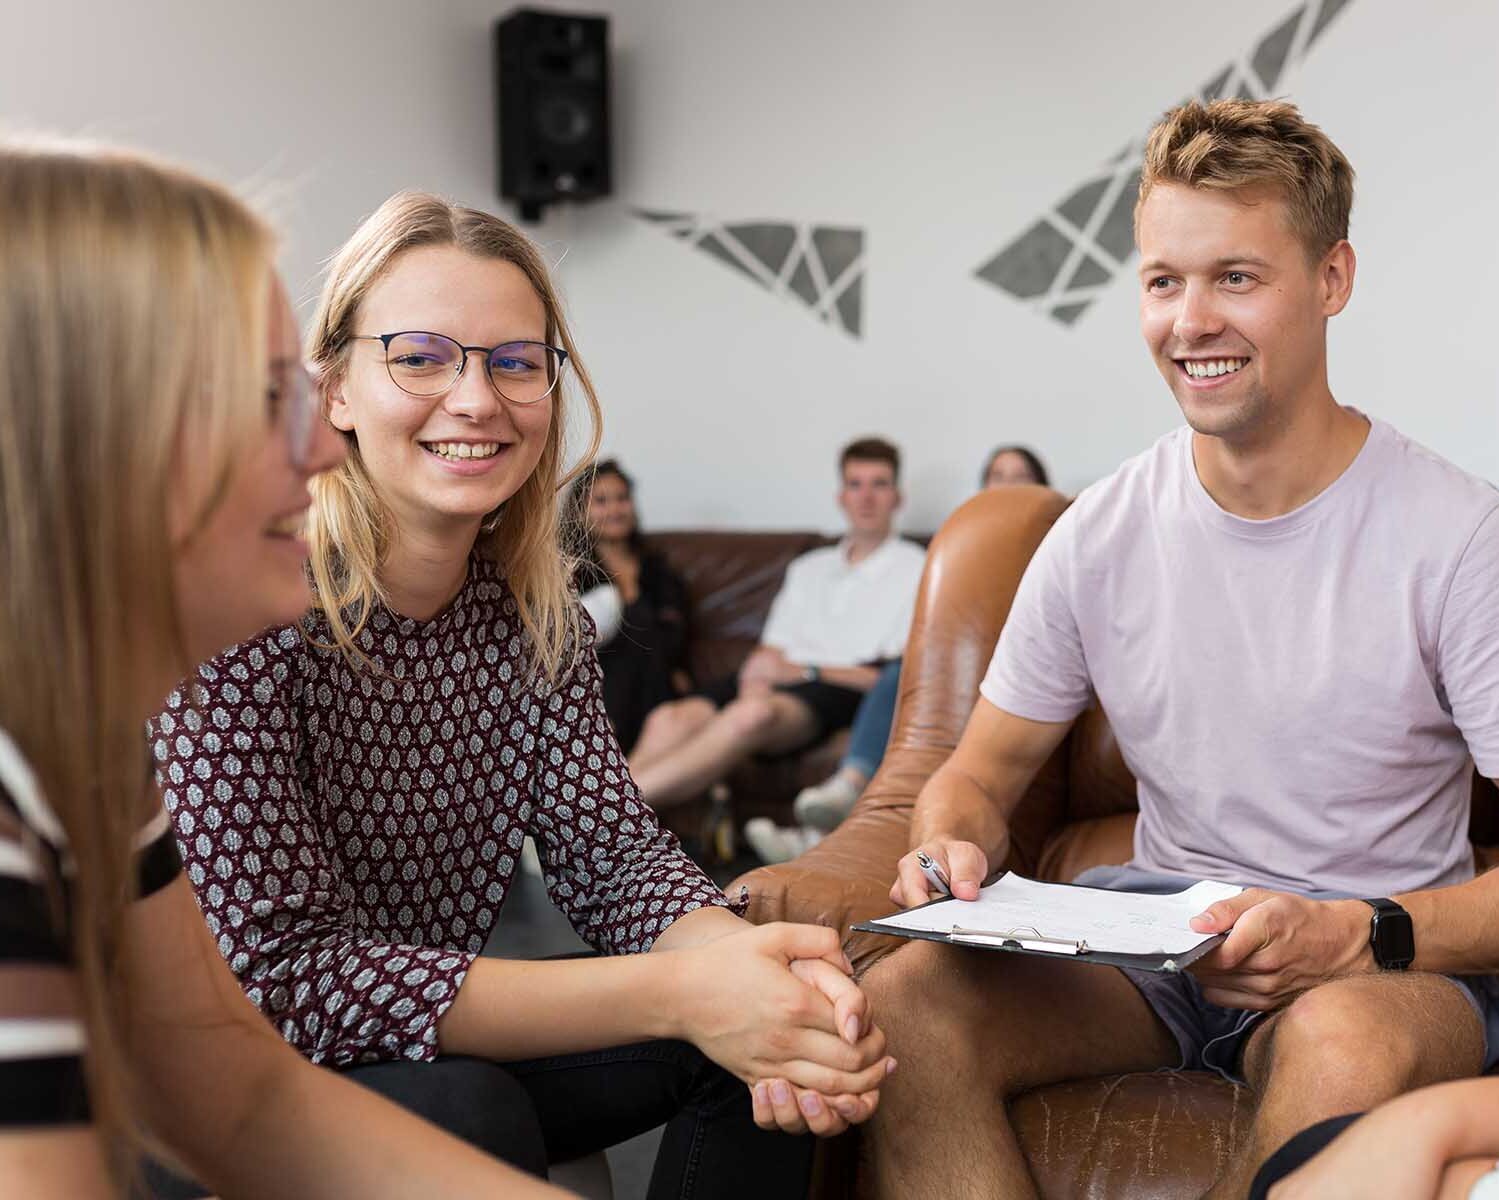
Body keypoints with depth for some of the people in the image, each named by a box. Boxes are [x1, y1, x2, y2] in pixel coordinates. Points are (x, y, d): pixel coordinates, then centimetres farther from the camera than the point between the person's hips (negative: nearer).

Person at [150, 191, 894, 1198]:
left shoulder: (534, 600, -3)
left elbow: (612, 852, -5)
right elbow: (288, 976, -28)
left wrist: (761, 970, -28)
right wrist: (673, 993, -33)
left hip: (443, 1046, 6)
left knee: (764, 1038, -6)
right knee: (464, 1110, -33)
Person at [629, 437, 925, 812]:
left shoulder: (917, 569, 12)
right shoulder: (808, 568, 30)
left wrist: (804, 671, -8)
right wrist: (756, 674, -4)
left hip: (839, 692, -6)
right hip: (772, 685, 6)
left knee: (754, 714, -38)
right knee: (671, 718, -26)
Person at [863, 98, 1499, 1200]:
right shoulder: (1100, 536, 2)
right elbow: (979, 776, 9)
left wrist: (1358, 936, -29)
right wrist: (952, 852, -15)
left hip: (1396, 956, -2)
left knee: (1352, 1046, -38)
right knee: (904, 1002, -25)